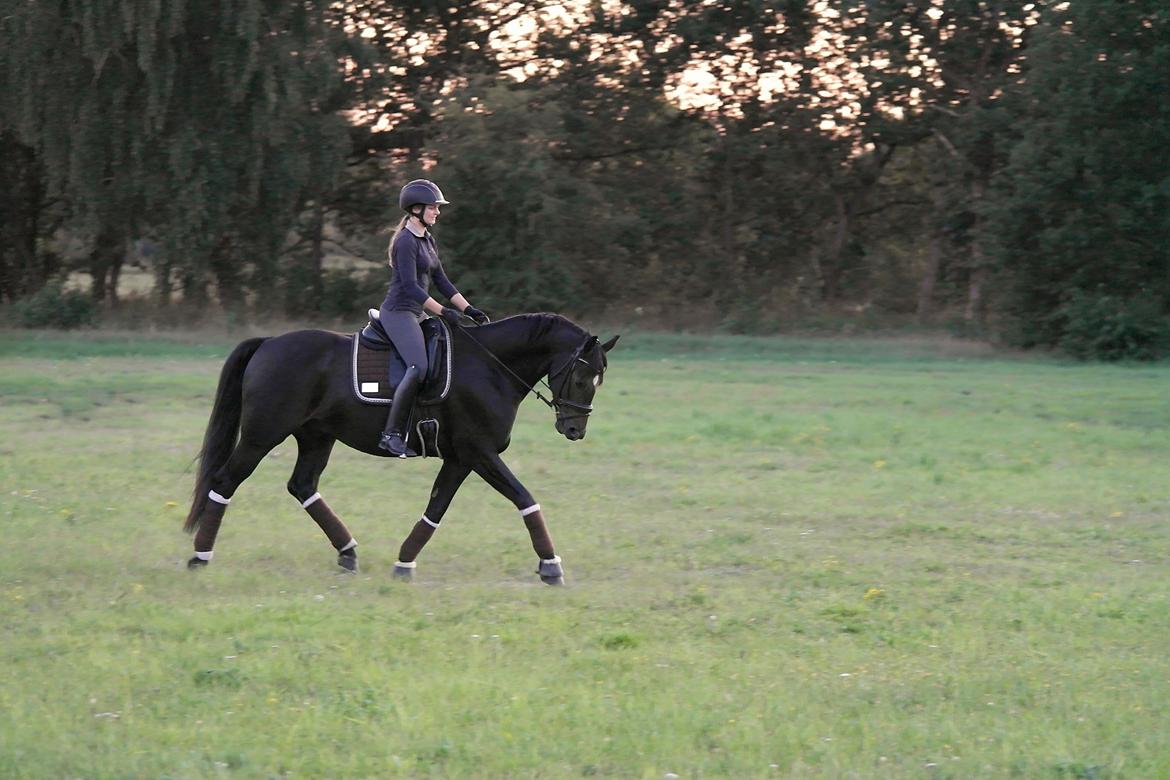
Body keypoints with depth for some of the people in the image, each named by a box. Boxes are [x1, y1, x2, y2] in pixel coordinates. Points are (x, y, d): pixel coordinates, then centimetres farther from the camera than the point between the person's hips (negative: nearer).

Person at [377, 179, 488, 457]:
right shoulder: (406, 241, -14)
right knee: (418, 367, -26)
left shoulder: (426, 240, 16)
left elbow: (441, 280, 19)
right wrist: (443, 312, -19)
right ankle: (391, 433, -25)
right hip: (398, 312, -10)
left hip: (414, 315, 10)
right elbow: (410, 286, -20)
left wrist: (469, 309, 12)